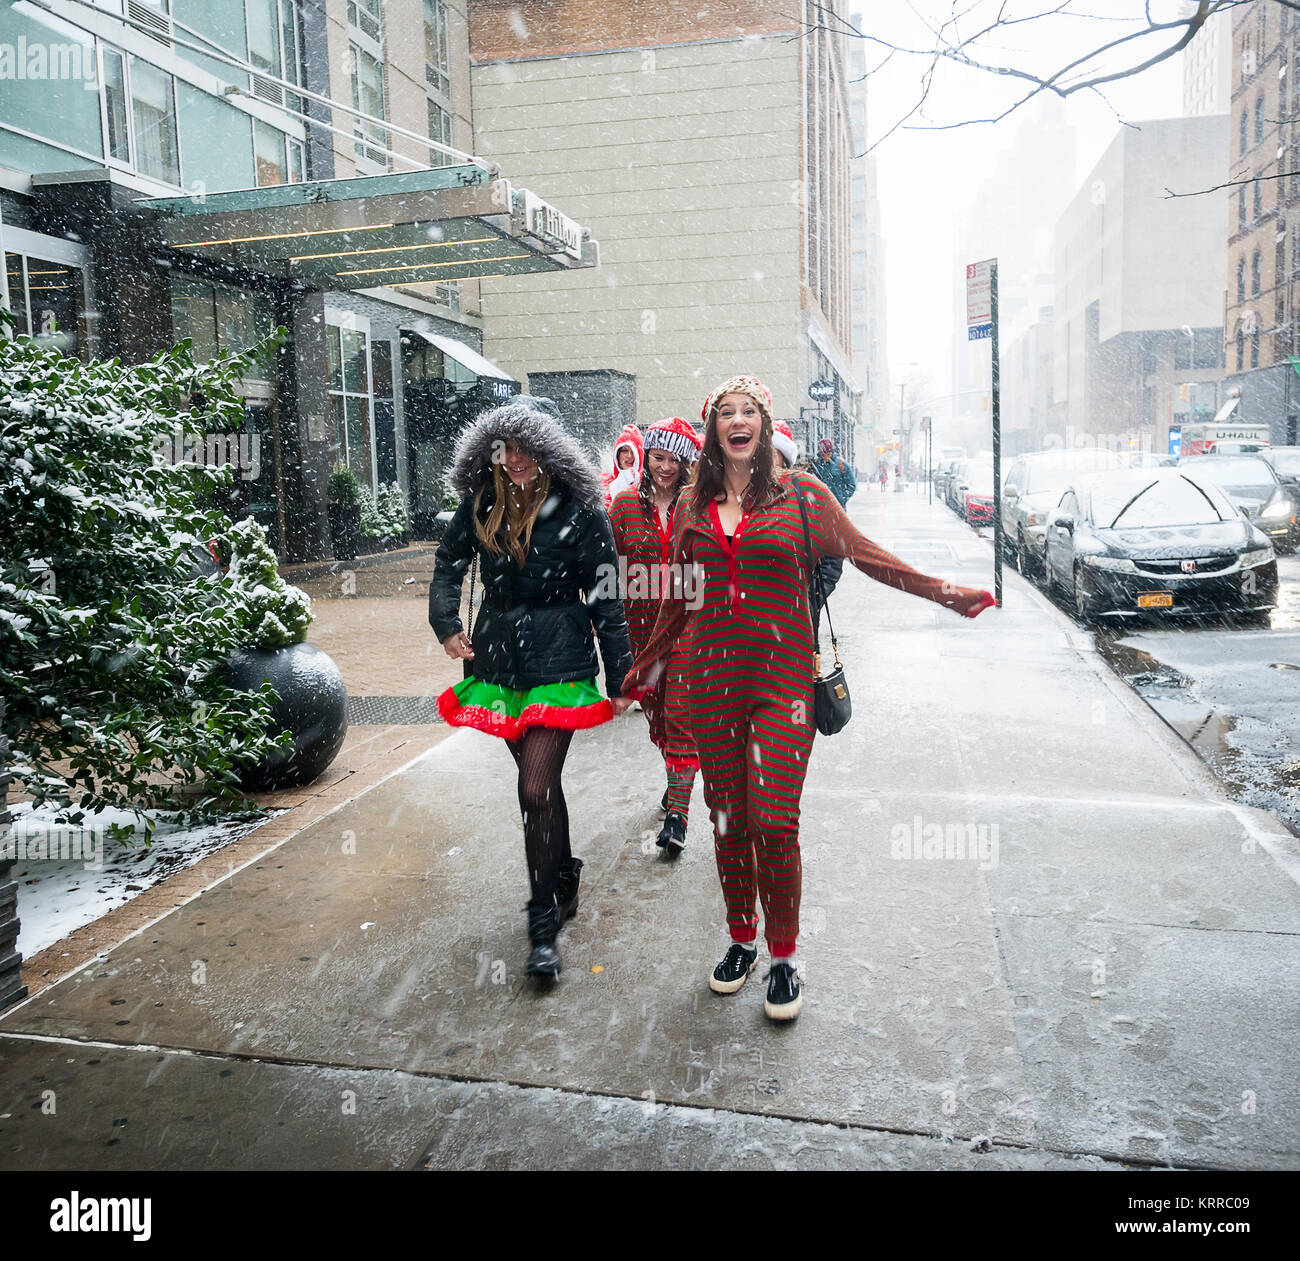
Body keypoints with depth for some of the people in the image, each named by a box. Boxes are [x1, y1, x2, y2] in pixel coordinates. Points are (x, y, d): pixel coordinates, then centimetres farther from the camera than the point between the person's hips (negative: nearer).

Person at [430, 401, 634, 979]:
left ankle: (544, 926, -1)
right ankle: (564, 882, 39)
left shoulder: (579, 514, -8)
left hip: (558, 665, -5)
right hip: (499, 658, 5)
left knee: (536, 790, -12)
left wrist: (620, 679, -5)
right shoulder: (482, 506, 4)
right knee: (540, 781, 18)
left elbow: (605, 602, -5)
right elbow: (448, 562, 20)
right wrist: (446, 623, 5)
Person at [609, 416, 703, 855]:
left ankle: (677, 813, -4)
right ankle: (676, 782, 38)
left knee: (682, 713, -7)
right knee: (655, 709, 15)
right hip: (641, 622, 3)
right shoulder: (626, 503, 4)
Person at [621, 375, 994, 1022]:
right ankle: (742, 938, 30)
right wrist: (645, 666, 26)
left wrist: (948, 594, 5)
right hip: (711, 682, 3)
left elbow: (867, 557, 7)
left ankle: (783, 956, 14)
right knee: (727, 819, 10)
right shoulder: (693, 505, 10)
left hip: (782, 682, -3)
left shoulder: (800, 493, 2)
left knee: (774, 824, -7)